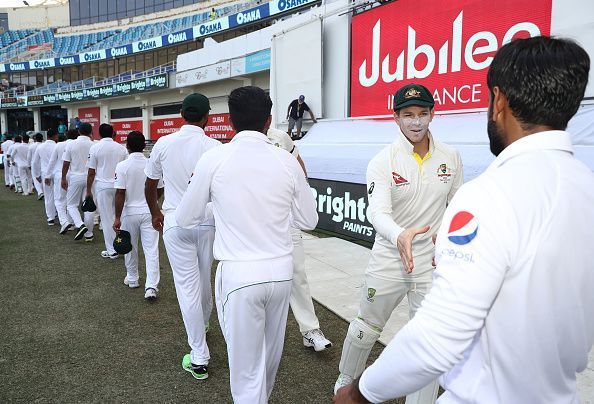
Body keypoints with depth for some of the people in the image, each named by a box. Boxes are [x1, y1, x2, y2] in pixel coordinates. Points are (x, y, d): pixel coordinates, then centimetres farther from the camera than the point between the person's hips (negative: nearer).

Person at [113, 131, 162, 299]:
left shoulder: (122, 166, -11)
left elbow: (120, 193, -14)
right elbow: (160, 190, 4)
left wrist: (117, 218, -9)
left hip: (130, 212, -1)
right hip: (149, 212, 1)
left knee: (130, 248, 18)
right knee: (151, 249, 1)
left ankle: (132, 279, 35)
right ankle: (151, 286, -6)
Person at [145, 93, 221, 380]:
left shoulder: (164, 144, -3)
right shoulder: (215, 148, -9)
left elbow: (149, 186, 8)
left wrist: (155, 213, 25)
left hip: (176, 223, -1)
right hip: (208, 221, 1)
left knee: (187, 286, 4)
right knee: (204, 280, 20)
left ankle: (199, 359, 9)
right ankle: (202, 326, 46)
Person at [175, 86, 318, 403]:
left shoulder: (214, 159, -8)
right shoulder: (288, 162, -2)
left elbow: (185, 219, 3)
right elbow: (309, 221, 8)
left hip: (239, 273, -4)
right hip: (280, 270, 4)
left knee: (246, 366, 10)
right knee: (271, 352, 26)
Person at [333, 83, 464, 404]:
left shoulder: (450, 157, -1)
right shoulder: (382, 161, -12)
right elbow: (377, 211, -25)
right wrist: (399, 236, -45)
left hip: (434, 260, 2)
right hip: (388, 259, -2)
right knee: (366, 327, 16)